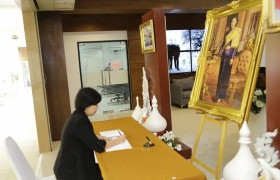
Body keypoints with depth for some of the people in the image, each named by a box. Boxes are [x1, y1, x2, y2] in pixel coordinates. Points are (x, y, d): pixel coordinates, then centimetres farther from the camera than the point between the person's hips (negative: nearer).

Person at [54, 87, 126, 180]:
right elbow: (99, 147, -23)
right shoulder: (80, 121, -27)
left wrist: (98, 137, 2)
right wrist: (118, 140, -10)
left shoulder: (77, 116, 1)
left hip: (70, 164, 8)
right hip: (70, 171, -8)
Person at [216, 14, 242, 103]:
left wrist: (232, 57, -15)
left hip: (230, 54, -6)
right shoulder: (227, 32, 16)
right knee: (221, 74, 7)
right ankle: (219, 95, 16)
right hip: (224, 54, 6)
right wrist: (220, 53, 11)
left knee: (225, 75, -6)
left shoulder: (238, 32, -2)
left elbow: (236, 45, -8)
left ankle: (221, 96, -2)